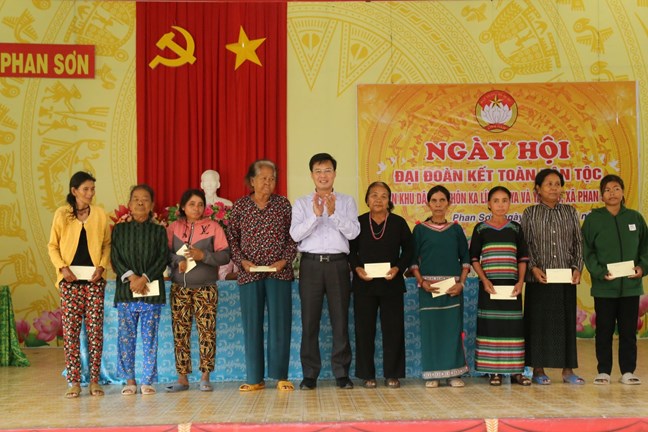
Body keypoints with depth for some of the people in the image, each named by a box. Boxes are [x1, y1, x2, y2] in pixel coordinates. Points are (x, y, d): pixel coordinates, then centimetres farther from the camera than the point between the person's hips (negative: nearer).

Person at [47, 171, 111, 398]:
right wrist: (62, 267, -7)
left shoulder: (100, 214, 6)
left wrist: (102, 266, -7)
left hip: (94, 279, 1)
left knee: (95, 329, 0)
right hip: (70, 279, 0)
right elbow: (52, 246, 6)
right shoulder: (62, 214, 4)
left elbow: (107, 244, 8)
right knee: (70, 329, -1)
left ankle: (94, 380, 7)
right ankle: (74, 382, 5)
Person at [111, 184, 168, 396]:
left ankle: (147, 380, 9)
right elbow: (115, 257, 1)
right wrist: (130, 277, -14)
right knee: (126, 337, 3)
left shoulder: (159, 231, 7)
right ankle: (129, 380, 12)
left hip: (152, 291, -1)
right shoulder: (120, 229, 9)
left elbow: (163, 259, -2)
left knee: (149, 337, 1)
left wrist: (144, 278, -14)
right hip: (125, 291, 1)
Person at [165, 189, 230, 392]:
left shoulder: (213, 227, 2)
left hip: (206, 288, -2)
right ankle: (182, 378, 7)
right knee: (180, 332, 1)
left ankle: (205, 377, 1)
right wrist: (177, 261, -16)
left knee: (207, 330, -6)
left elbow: (225, 256, -3)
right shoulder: (174, 227, 8)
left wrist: (203, 255, -16)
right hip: (179, 288, 2)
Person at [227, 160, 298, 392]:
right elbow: (232, 238, 5)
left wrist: (284, 260, -9)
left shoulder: (283, 204, 6)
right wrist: (242, 261, -8)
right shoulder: (240, 205, 6)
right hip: (249, 273, 0)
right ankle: (255, 378, 11)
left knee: (280, 323, 0)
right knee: (251, 324, 3)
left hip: (279, 273, 0)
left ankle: (281, 376, 8)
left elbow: (293, 236, 4)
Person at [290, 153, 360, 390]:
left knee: (340, 319, 1)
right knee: (309, 320, 1)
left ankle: (342, 373, 10)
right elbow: (295, 234, -4)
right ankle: (310, 374, 9)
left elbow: (353, 232, -4)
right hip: (311, 264, 0)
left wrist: (333, 213, -17)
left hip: (338, 263, 0)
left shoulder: (346, 201, 9)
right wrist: (316, 215, -16)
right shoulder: (302, 203, 9)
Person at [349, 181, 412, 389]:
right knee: (365, 329, 2)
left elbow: (408, 250, 6)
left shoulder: (398, 223, 3)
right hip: (364, 284, 0)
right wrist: (357, 268, -11)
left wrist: (398, 268, -9)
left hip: (391, 283, 0)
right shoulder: (358, 222, 4)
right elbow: (351, 251, 7)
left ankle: (392, 374, 12)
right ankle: (367, 375, 12)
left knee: (393, 328, 1)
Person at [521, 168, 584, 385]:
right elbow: (524, 245, -1)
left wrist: (577, 268, -4)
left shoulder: (570, 212, 8)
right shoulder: (530, 214, 2)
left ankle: (568, 370, 12)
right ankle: (538, 369, 10)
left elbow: (578, 243, 8)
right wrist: (533, 268, -13)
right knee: (539, 322, 1)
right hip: (539, 278, -2)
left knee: (566, 321, 5)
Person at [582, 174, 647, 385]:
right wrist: (601, 272, -16)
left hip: (631, 286, 2)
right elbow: (587, 251, -3)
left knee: (629, 330, 7)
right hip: (604, 287, -2)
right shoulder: (593, 219, -1)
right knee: (604, 330, 6)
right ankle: (604, 371, 15)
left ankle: (628, 371, 17)